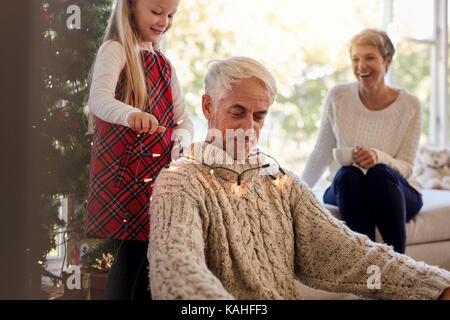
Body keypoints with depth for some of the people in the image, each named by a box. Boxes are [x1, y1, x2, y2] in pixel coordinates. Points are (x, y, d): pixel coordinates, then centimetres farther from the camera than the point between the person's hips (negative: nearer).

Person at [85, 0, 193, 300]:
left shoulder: (163, 64, 18)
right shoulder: (115, 50, -4)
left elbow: (183, 118, 17)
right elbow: (98, 99, -23)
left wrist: (181, 144, -6)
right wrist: (131, 115, -44)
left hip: (160, 170, 7)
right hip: (124, 171, -6)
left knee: (151, 257, 6)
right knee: (131, 255, -9)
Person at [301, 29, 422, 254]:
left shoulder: (409, 105, -3)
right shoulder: (338, 97, 0)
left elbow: (406, 168, -5)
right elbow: (320, 154, 9)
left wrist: (378, 157, -26)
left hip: (393, 192, -1)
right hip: (344, 190, 1)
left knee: (379, 172, -35)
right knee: (347, 173, -34)